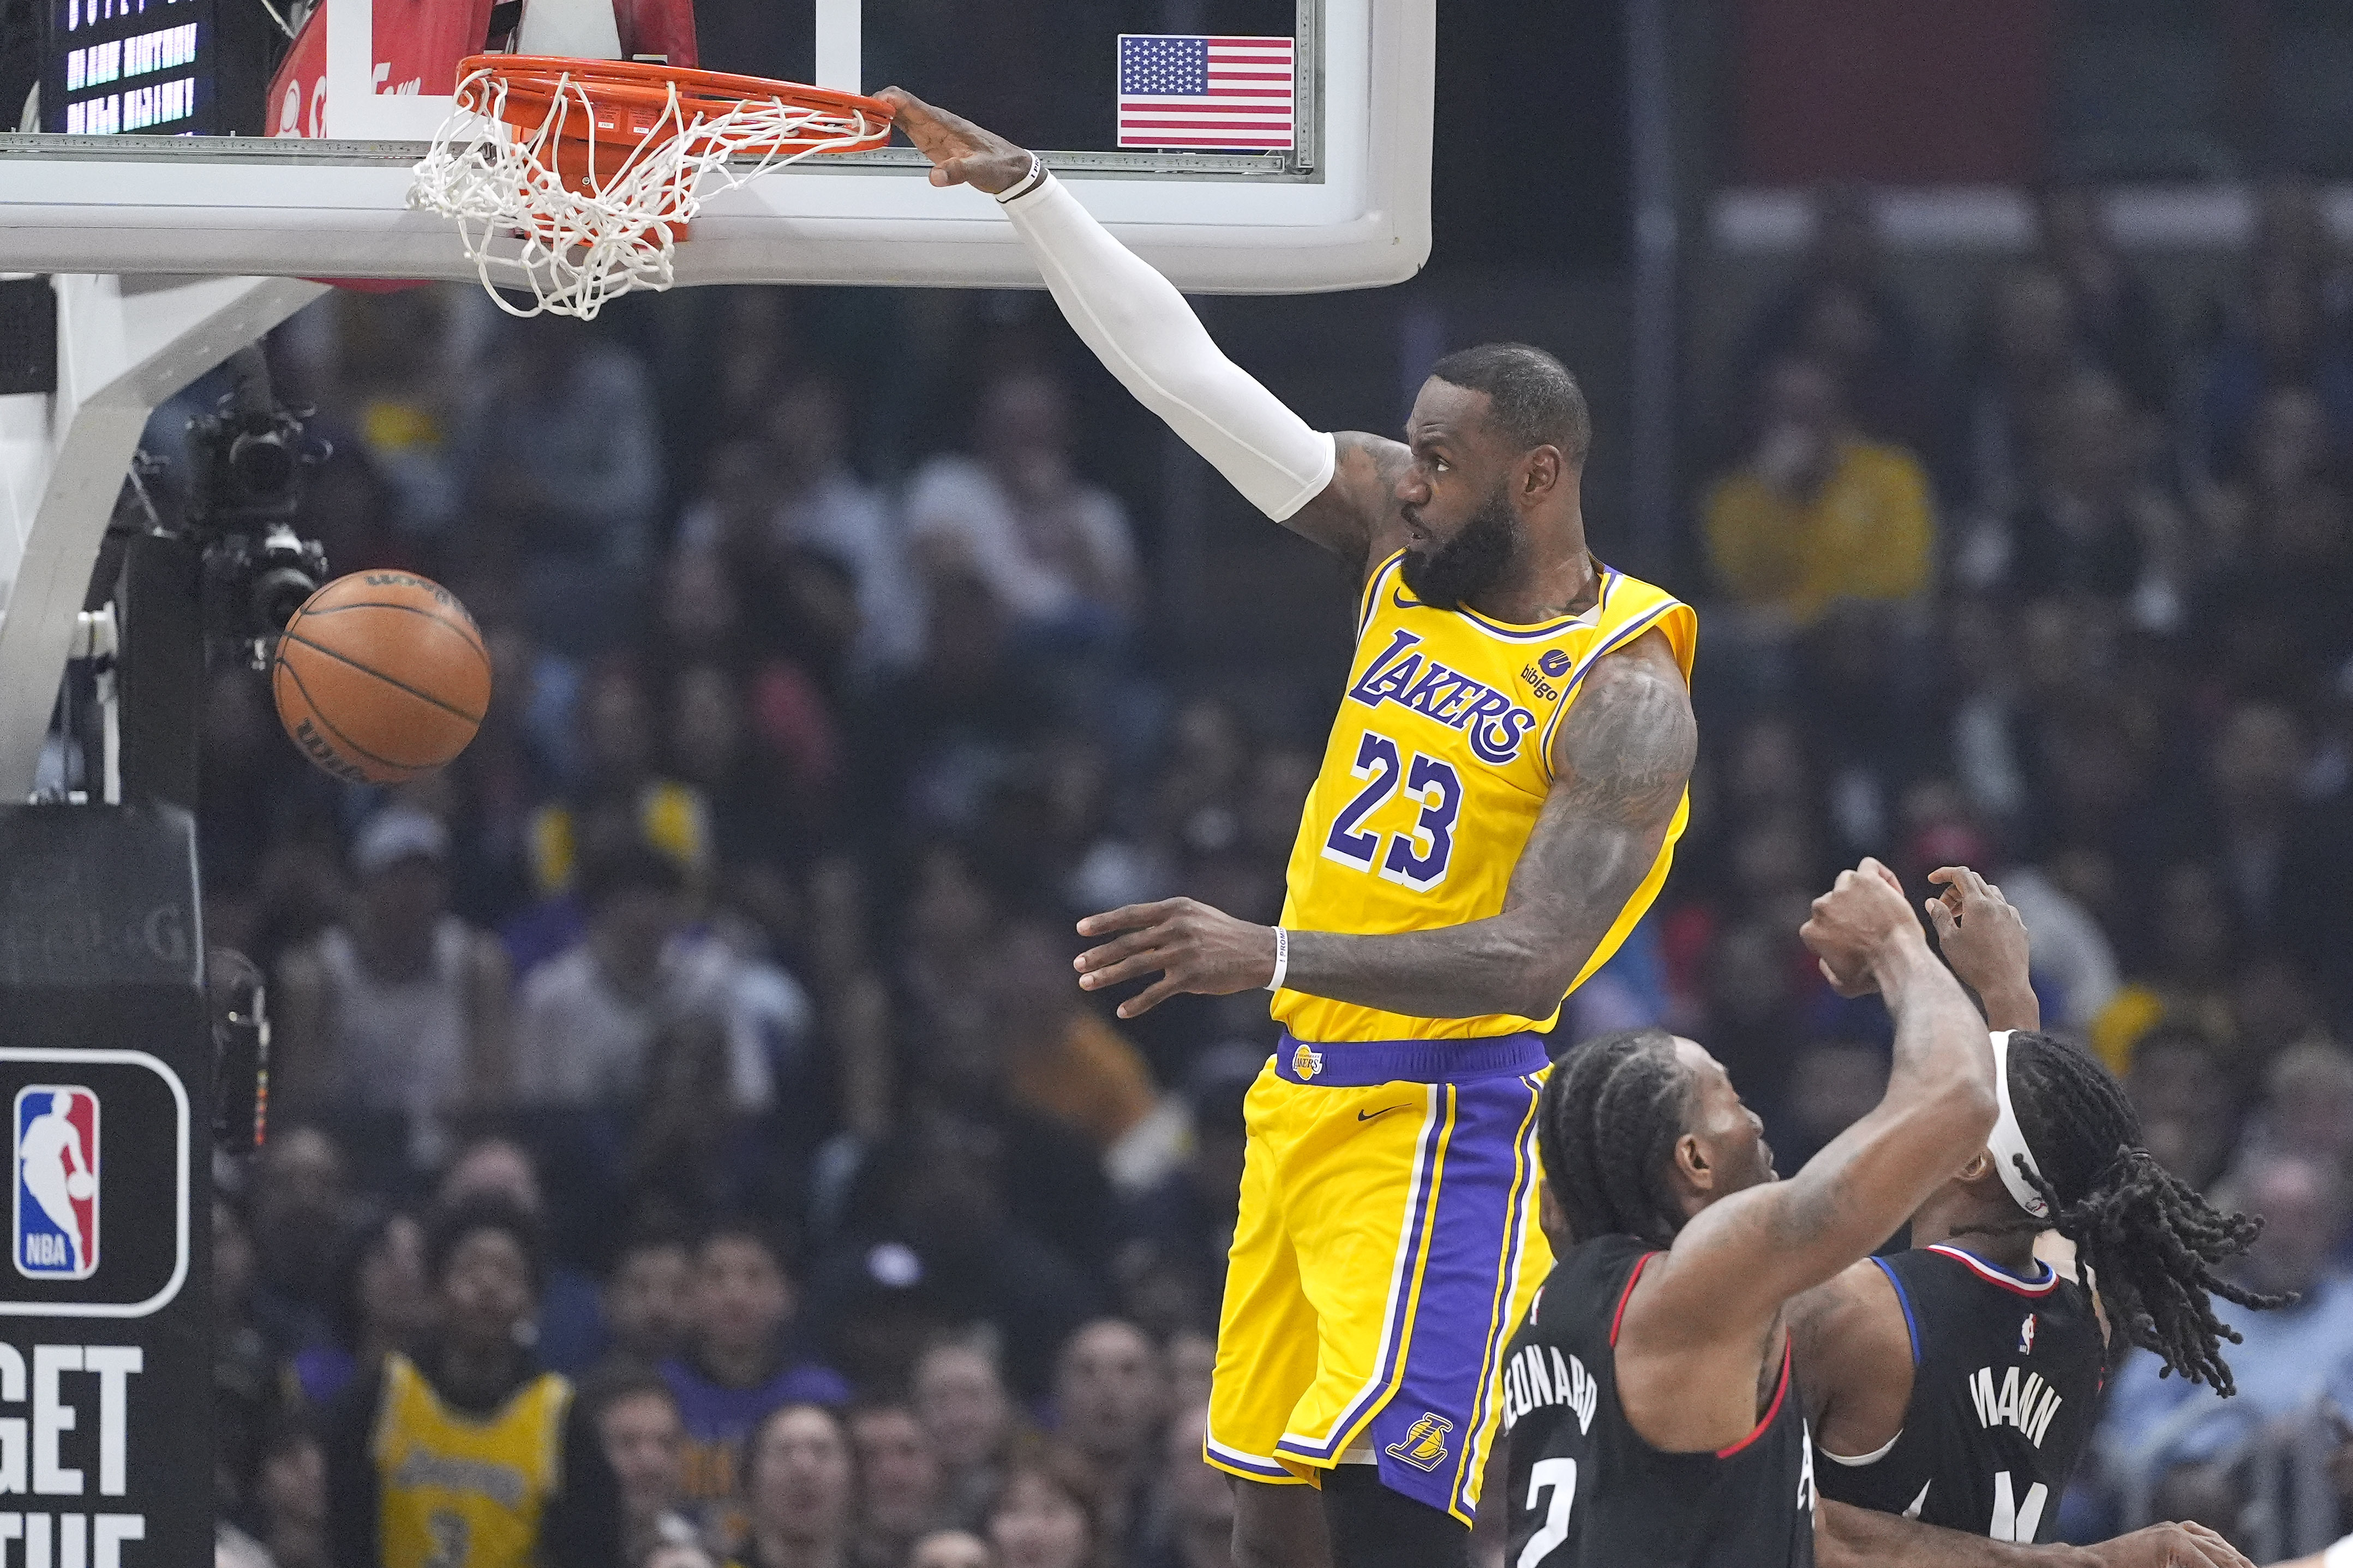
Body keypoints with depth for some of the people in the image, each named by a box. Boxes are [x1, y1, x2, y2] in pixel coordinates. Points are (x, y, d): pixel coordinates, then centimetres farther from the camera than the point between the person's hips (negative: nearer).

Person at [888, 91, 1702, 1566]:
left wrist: (1271, 957, -32)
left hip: (1447, 1125, -8)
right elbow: (1187, 373, 5)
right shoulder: (1400, 539, 7)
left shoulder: (1623, 694, -14)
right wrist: (1029, 190, -2)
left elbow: (1533, 962, -24)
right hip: (1310, 1097, 8)